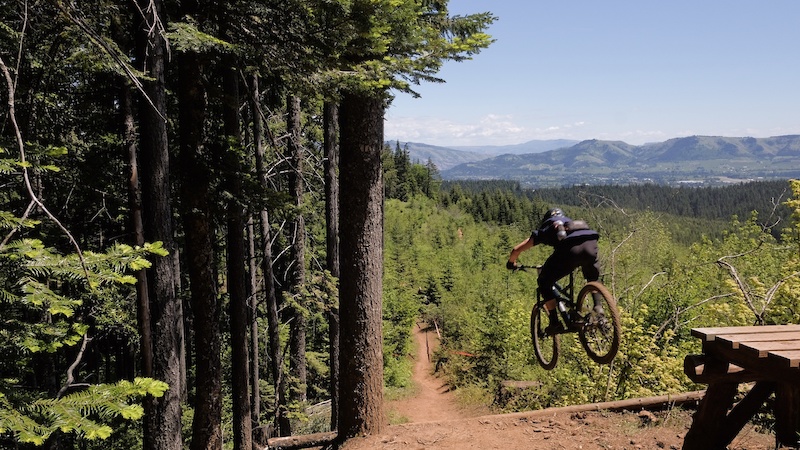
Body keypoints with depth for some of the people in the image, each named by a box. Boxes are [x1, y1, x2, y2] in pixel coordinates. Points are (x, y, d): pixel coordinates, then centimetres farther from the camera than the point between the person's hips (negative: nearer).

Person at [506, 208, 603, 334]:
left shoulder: (544, 230, 34)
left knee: (545, 282, 17)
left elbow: (517, 249, 35)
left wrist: (511, 263, 55)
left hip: (569, 248, -4)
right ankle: (598, 309, 15)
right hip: (591, 243, 4)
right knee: (594, 278, 34)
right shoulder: (572, 222, 44)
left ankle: (555, 323, 9)